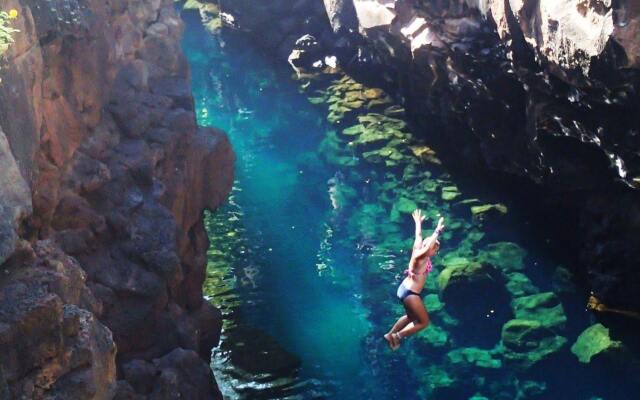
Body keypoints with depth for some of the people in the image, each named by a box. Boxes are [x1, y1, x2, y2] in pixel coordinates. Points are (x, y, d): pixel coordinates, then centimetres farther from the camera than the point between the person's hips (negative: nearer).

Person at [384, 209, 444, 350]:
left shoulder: (418, 251, 2)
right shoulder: (421, 257, -21)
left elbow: (418, 236, 18)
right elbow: (428, 246, -42)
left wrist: (418, 222, 32)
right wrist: (437, 232, -47)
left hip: (405, 289, 10)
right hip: (410, 292, -10)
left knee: (412, 317, 29)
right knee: (424, 322, 1)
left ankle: (390, 334, 37)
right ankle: (397, 336, 5)